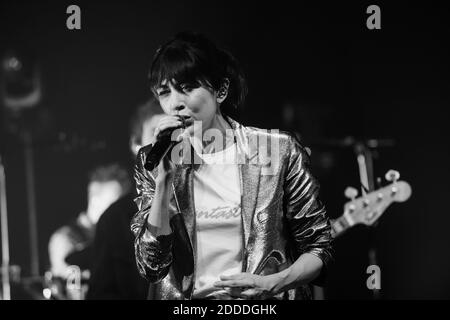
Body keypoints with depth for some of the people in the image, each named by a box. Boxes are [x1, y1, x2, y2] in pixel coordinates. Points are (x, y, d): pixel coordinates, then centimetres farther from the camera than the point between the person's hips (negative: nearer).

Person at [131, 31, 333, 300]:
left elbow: (319, 247, 6)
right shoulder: (151, 162, 6)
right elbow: (151, 265, -3)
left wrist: (273, 283, -11)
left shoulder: (278, 150, 0)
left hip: (260, 305, 0)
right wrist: (164, 178, -9)